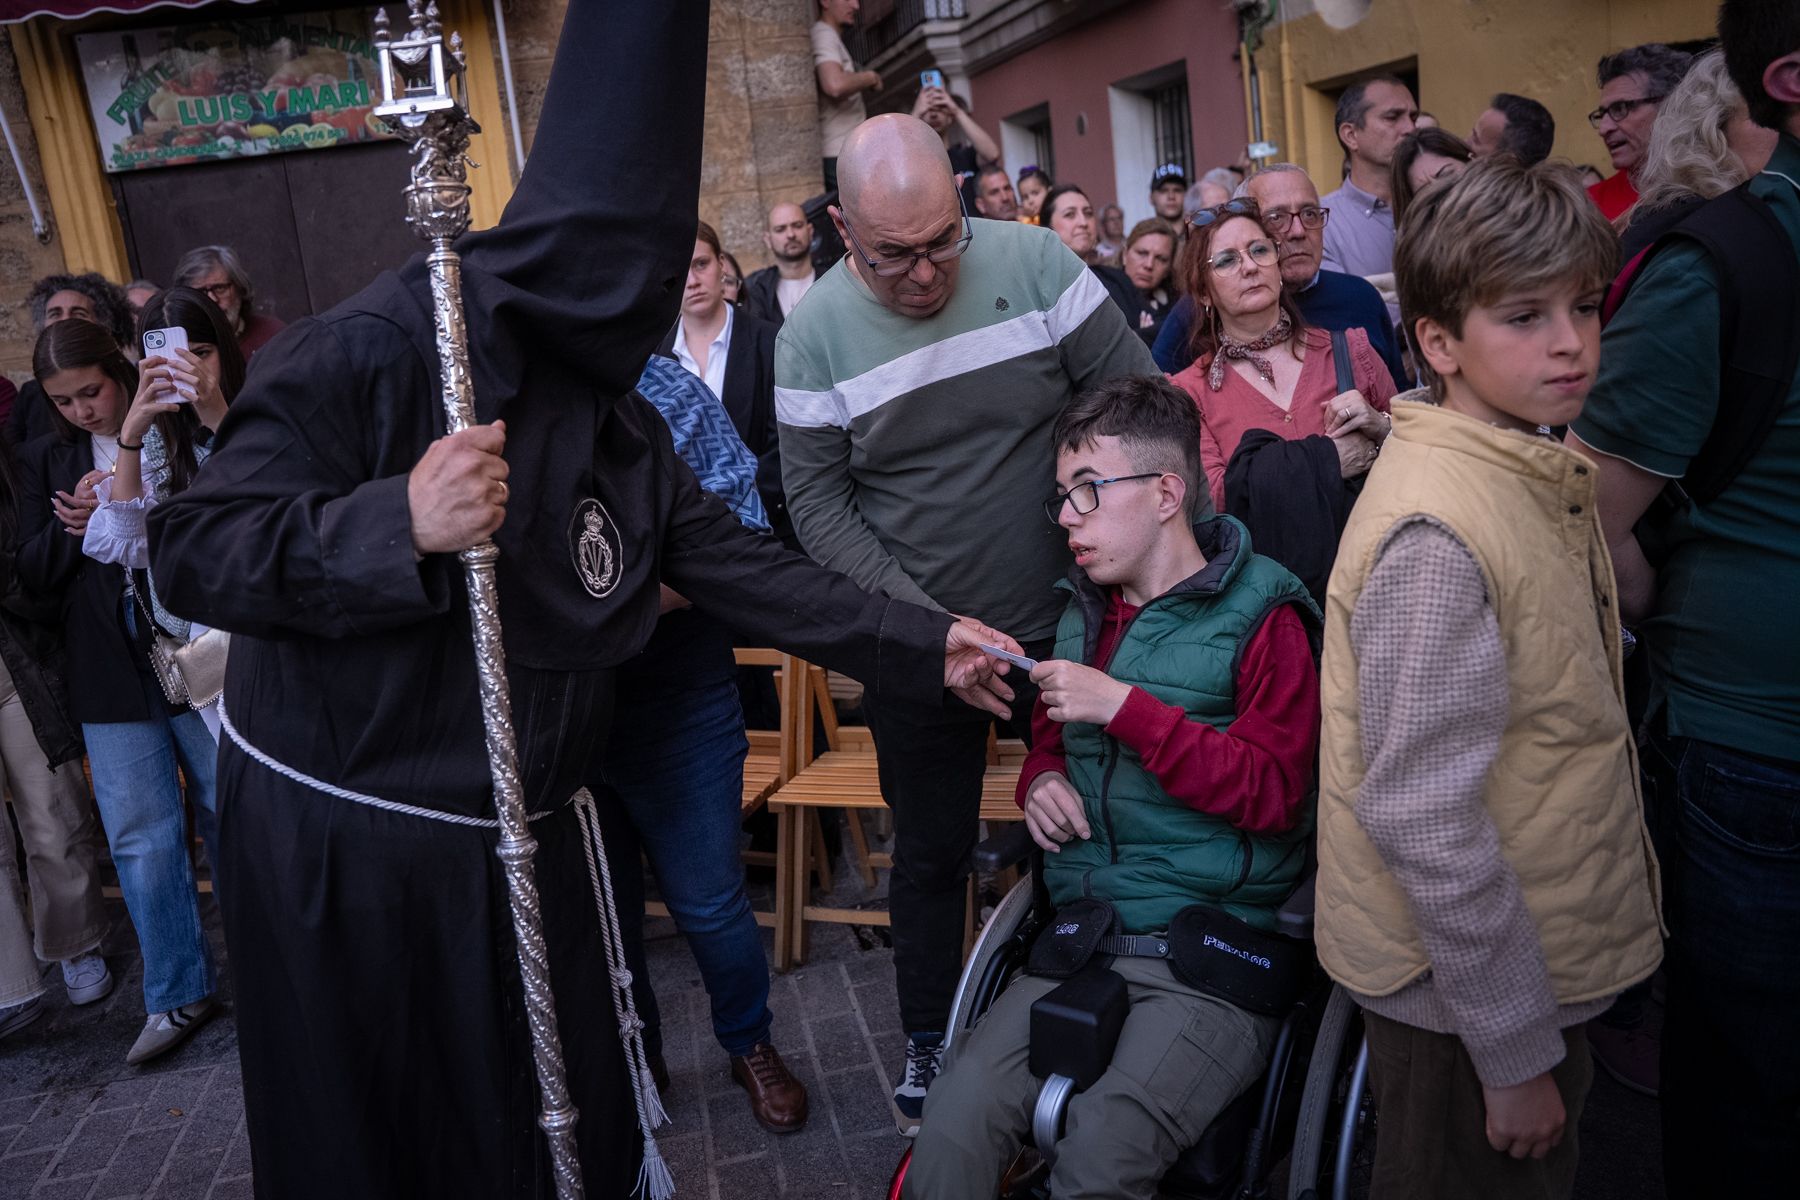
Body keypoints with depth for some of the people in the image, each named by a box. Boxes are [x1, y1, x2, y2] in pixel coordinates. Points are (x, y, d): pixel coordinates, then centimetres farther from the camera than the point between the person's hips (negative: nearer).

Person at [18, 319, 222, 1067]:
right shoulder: (47, 462, 11)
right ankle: (179, 995, 16)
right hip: (111, 672, 3)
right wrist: (71, 525, -11)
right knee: (141, 837, 4)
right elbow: (33, 574, 8)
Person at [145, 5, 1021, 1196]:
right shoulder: (373, 351, -16)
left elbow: (745, 567, 5)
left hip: (523, 840, 6)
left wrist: (926, 647, 3)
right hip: (342, 845, -5)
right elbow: (193, 551, -19)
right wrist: (401, 524, -35)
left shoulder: (623, 421, 5)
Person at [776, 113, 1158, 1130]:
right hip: (916, 643, -1)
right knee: (931, 852, 14)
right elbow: (817, 502, -9)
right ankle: (930, 1046, 36)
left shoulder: (1034, 263, -10)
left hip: (1066, 620, 1)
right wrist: (926, 622, -18)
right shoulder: (814, 335, -10)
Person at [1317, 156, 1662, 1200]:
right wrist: (1515, 1052, -19)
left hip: (1540, 963, 9)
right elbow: (1421, 818, -27)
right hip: (1464, 995, -8)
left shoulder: (1543, 477, 4)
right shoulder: (1436, 533, -27)